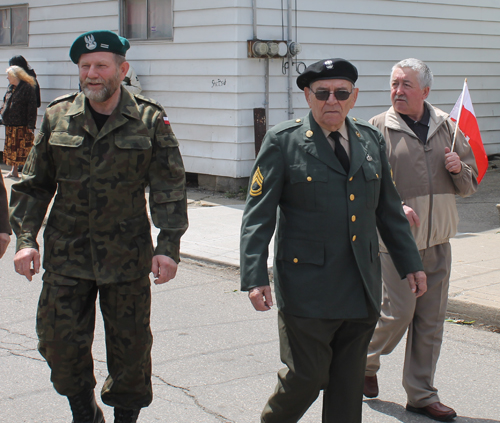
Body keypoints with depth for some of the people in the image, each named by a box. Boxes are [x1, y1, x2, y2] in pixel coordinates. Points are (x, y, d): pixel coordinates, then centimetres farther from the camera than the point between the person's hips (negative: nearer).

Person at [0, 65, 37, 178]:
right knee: (12, 148, 14)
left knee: (23, 150, -5)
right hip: (10, 125, 8)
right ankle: (14, 171, 24)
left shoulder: (28, 88, -12)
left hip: (22, 126, -8)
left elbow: (32, 107, -14)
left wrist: (30, 125, -17)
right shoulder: (10, 88, 12)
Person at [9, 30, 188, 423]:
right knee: (60, 345, 4)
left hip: (127, 257, -1)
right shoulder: (58, 117, 3)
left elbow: (170, 188, -2)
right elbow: (33, 185, 8)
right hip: (66, 255, 2)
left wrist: (168, 246, -10)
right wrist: (26, 238, -2)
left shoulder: (150, 120, -2)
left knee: (129, 346, 7)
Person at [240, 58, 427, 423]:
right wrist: (255, 278, -15)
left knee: (349, 384, 10)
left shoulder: (372, 140, 10)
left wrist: (411, 264, 16)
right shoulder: (283, 142, -4)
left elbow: (389, 209, 17)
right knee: (307, 376, 0)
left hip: (362, 290, 4)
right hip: (308, 289, -4)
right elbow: (257, 216, -6)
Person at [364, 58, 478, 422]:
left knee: (431, 320, 8)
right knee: (398, 313, -6)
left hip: (438, 241, 4)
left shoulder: (446, 127, 10)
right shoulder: (379, 128, -3)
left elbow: (471, 183, 16)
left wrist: (459, 168, -6)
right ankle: (365, 361, 24)